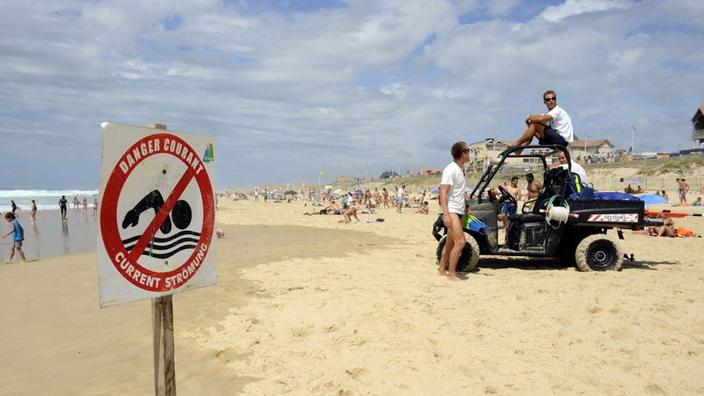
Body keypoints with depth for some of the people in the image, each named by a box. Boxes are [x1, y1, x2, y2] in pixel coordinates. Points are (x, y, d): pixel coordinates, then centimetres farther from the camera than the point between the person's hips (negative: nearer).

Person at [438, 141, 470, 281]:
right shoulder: (450, 169, -15)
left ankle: (441, 269, 24)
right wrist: (446, 214, -25)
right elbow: (443, 192, -19)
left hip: (459, 211, 9)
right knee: (460, 242, -14)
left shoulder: (460, 168, 12)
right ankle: (451, 274, -5)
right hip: (451, 211, -9)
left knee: (450, 243, 13)